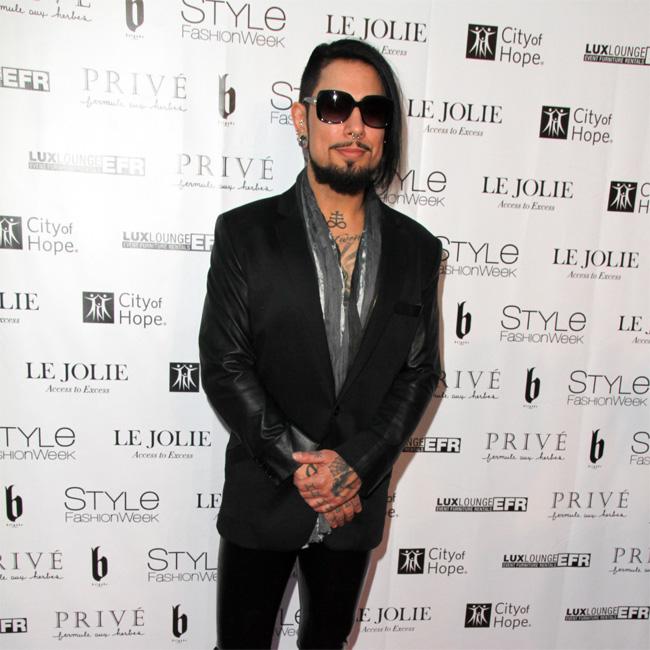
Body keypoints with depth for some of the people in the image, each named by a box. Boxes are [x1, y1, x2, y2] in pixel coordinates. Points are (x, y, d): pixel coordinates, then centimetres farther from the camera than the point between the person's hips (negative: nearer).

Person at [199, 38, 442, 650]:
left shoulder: (416, 248, -1)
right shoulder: (245, 232, -9)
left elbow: (419, 372, -3)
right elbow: (224, 366, -12)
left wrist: (354, 464, -14)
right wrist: (300, 465, -17)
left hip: (356, 503, 3)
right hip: (262, 501, -2)